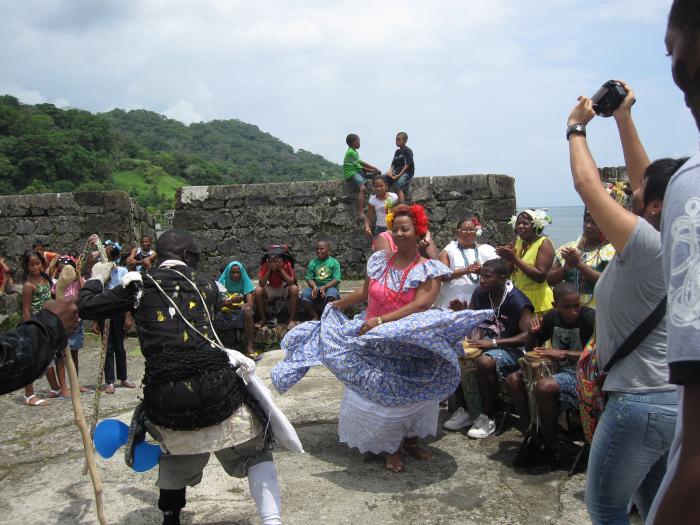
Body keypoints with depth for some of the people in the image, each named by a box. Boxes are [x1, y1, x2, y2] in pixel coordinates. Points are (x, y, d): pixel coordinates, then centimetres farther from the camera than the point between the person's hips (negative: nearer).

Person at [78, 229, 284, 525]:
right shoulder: (206, 286, 11)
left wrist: (96, 279, 29)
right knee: (255, 452, 15)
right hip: (216, 387, -1)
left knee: (177, 456, 32)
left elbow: (86, 307, 11)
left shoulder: (139, 285, 7)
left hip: (165, 397, 1)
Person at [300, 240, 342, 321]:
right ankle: (315, 317, -11)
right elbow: (309, 278, 4)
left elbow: (336, 280, -7)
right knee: (305, 294, -27)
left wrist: (324, 287, -22)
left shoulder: (334, 262, 1)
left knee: (331, 294, -38)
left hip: (330, 287, -3)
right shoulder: (313, 263, 9)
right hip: (315, 287, 3)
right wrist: (314, 286, -18)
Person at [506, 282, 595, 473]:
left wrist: (563, 353, -27)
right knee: (513, 380, -11)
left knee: (544, 387, -33)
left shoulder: (590, 318, -15)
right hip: (558, 369, 7)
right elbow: (531, 349, 13)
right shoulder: (551, 317, 4)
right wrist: (533, 333, -9)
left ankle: (552, 450, -13)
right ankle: (533, 438, 0)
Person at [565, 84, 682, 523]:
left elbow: (587, 183, -16)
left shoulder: (645, 243, -22)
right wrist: (623, 118, 15)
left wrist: (577, 128, 0)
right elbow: (643, 177, 11)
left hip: (640, 401, -8)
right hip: (677, 398, 9)